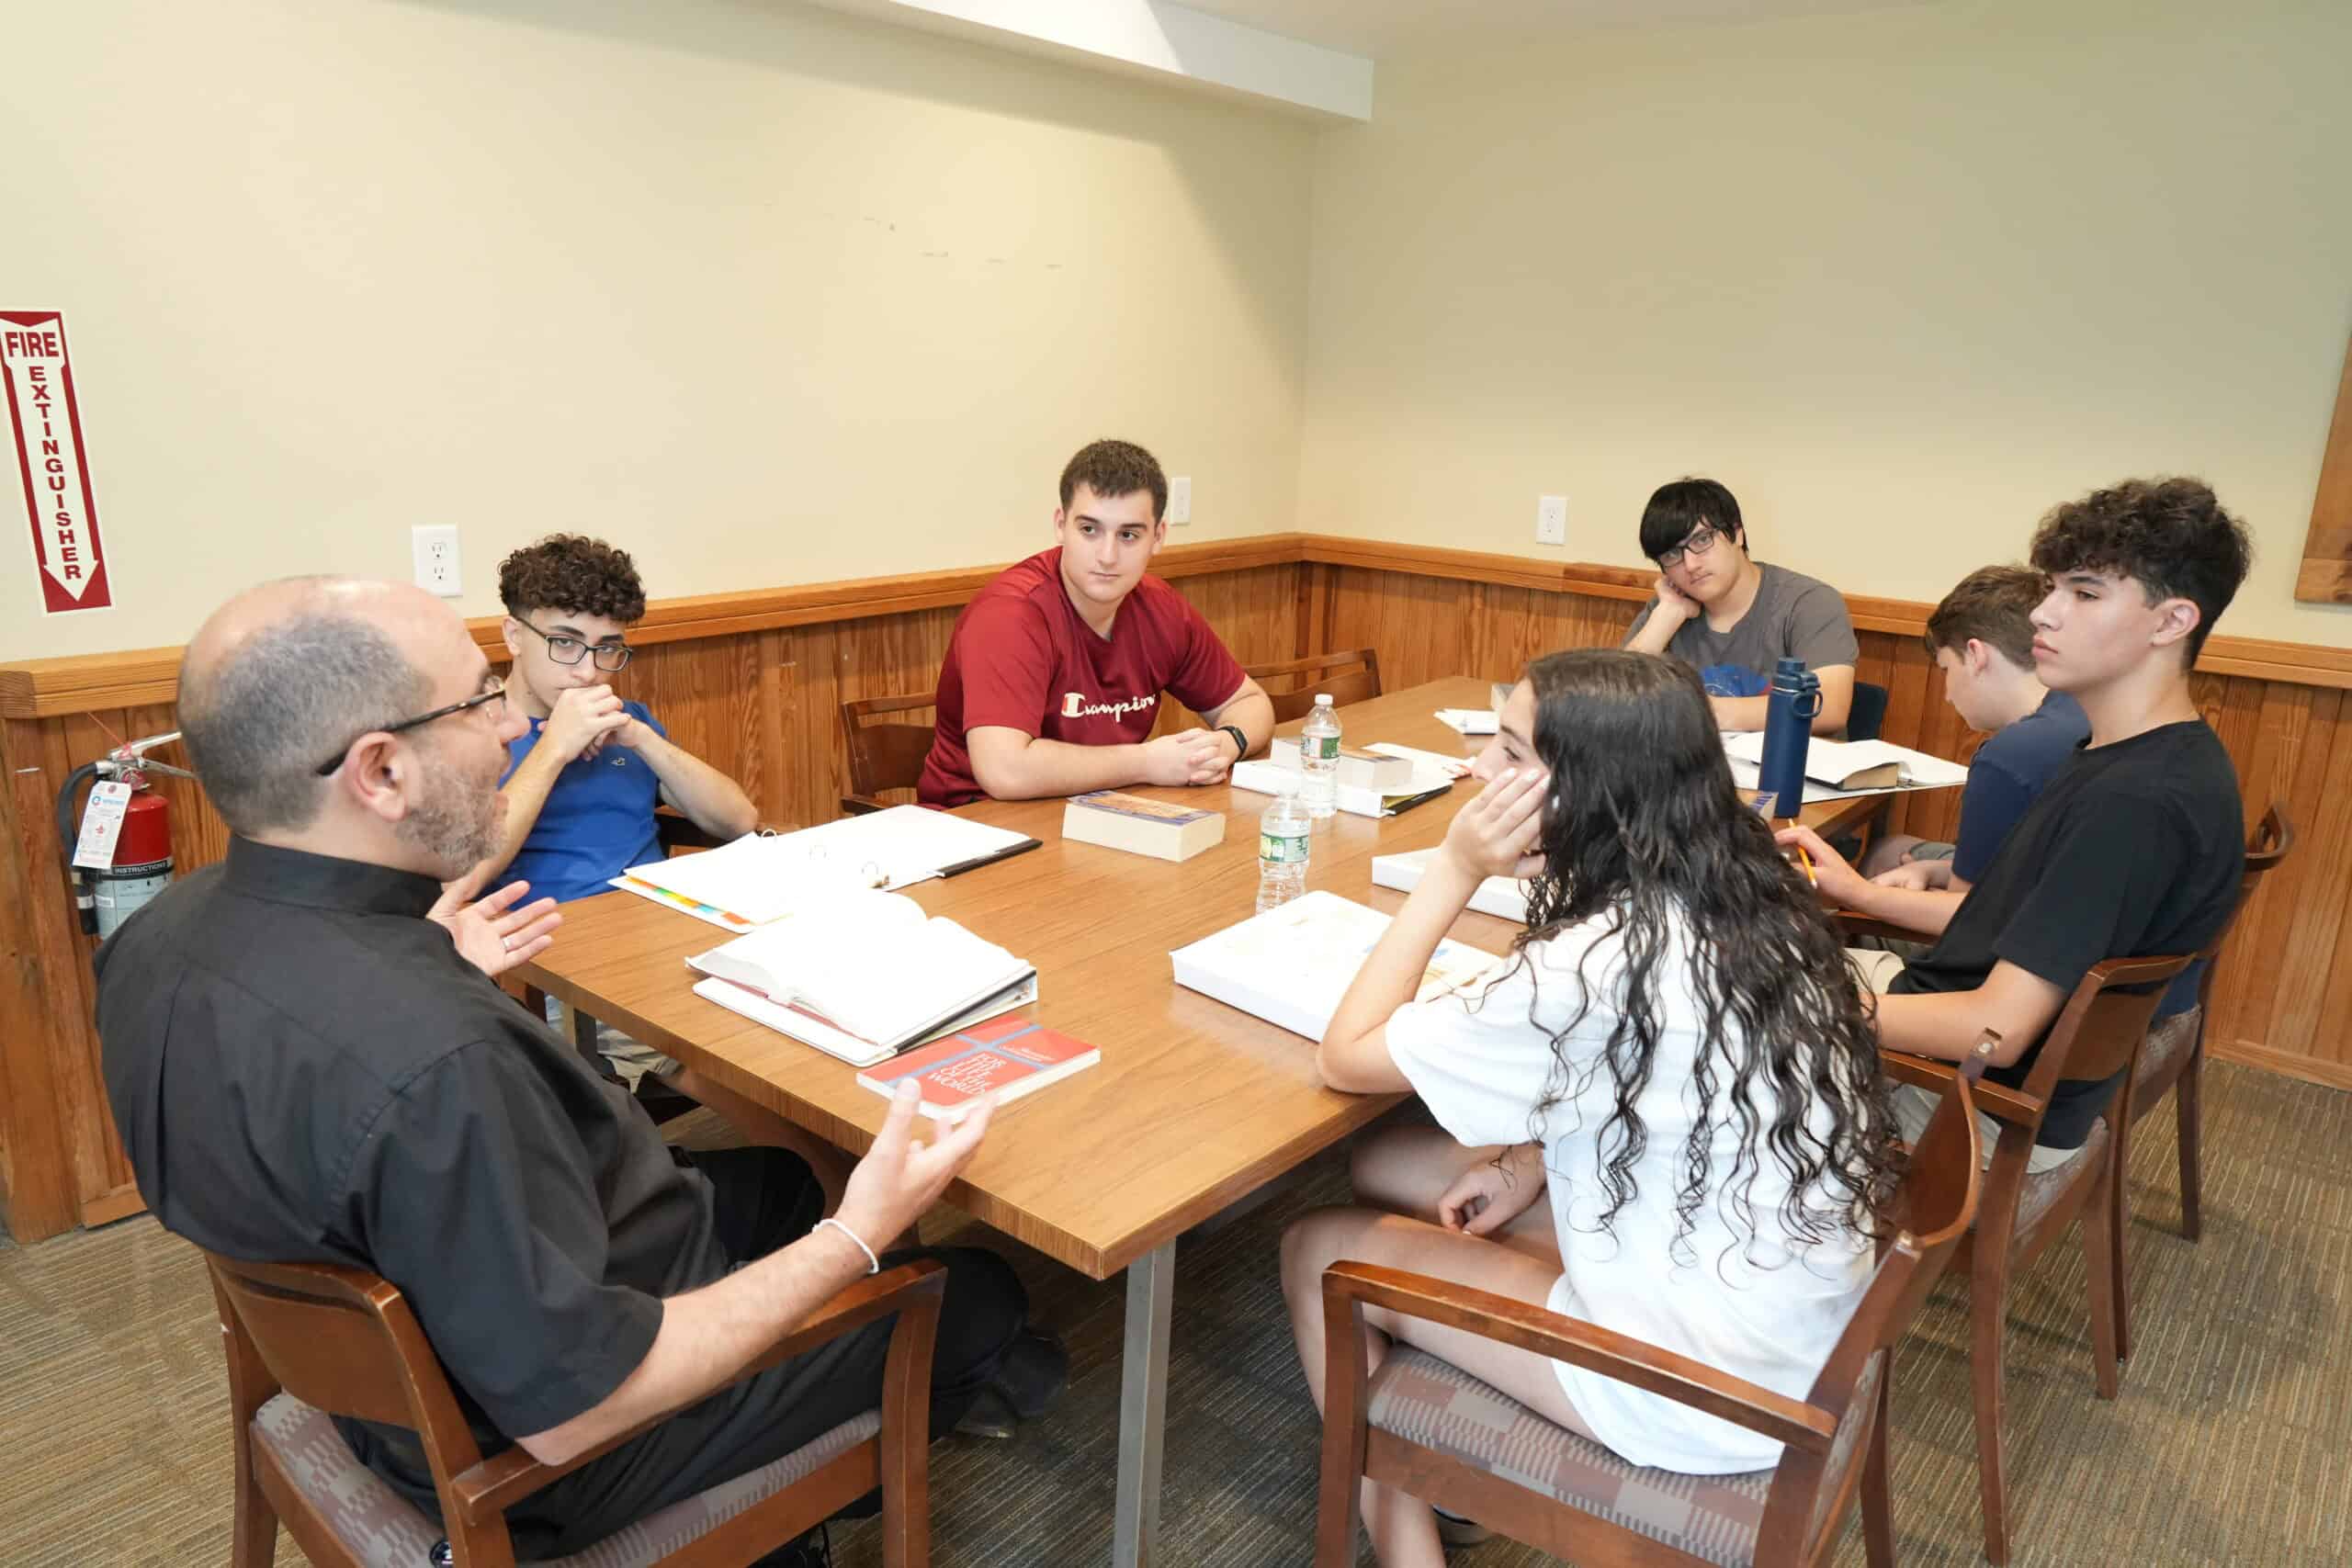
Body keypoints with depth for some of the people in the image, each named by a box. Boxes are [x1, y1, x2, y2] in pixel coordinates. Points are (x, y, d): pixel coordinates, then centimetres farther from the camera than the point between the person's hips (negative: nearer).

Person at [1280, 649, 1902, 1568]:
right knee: (1384, 1170, 14)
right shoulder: (1736, 895, -5)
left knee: (1318, 1255, 5)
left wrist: (1455, 869, -17)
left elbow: (1344, 1058, -17)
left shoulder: (1597, 965, -29)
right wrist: (1530, 1163, 3)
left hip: (1705, 1395, -8)